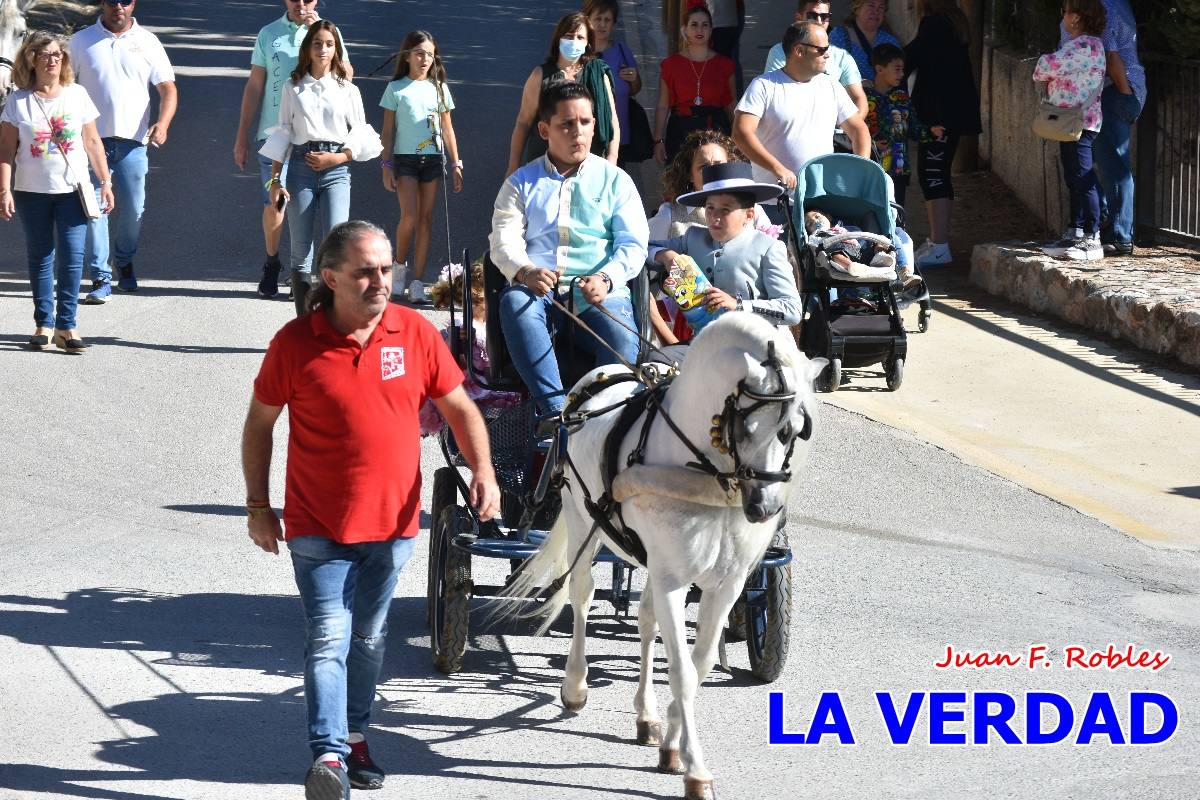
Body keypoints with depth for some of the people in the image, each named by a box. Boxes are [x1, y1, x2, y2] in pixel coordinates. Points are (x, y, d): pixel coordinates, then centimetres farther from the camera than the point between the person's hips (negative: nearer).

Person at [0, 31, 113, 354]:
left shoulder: (77, 95, 4)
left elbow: (92, 142, 9)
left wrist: (105, 183, 7)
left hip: (73, 190, 0)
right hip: (33, 193, 0)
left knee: (72, 257, -9)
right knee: (40, 258, 8)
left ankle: (66, 325, -5)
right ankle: (43, 324, 15)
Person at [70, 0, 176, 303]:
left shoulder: (147, 42, 5)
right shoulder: (81, 41, 4)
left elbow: (168, 88, 2)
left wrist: (162, 124, -16)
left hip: (133, 141, 1)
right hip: (92, 140, -1)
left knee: (133, 209, 5)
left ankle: (124, 261, 30)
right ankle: (100, 278, -3)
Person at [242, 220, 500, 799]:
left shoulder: (416, 333, -3)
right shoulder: (295, 344, -9)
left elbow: (459, 408, 7)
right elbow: (259, 424, 2)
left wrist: (482, 469, -9)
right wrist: (258, 506, 1)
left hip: (391, 521, 3)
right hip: (318, 526, -3)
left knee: (369, 638, 17)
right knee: (328, 638, -13)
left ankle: (355, 735, 34)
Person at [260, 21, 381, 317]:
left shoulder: (347, 90, 7)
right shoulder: (293, 88, 9)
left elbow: (361, 139, 9)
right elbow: (282, 137, 10)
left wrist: (336, 158, -7)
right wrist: (275, 180, 4)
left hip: (336, 170, -1)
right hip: (300, 167, 1)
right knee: (300, 252, 2)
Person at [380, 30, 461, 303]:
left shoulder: (439, 89, 10)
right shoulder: (396, 88, 2)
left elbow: (447, 129, 14)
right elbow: (388, 130, 3)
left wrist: (456, 163, 9)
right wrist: (387, 165, -2)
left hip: (433, 158, 3)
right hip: (404, 158, -2)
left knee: (426, 219, 0)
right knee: (410, 216, -14)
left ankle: (418, 283, 1)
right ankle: (400, 265, 13)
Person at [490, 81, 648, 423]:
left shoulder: (615, 180, 17)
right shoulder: (522, 183, 19)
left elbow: (633, 244, 5)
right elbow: (504, 242, 4)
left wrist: (606, 278, -17)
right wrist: (526, 272, -20)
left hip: (599, 295, 0)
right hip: (539, 291, 0)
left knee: (622, 338, -34)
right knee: (514, 302, -36)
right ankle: (554, 408, -41)